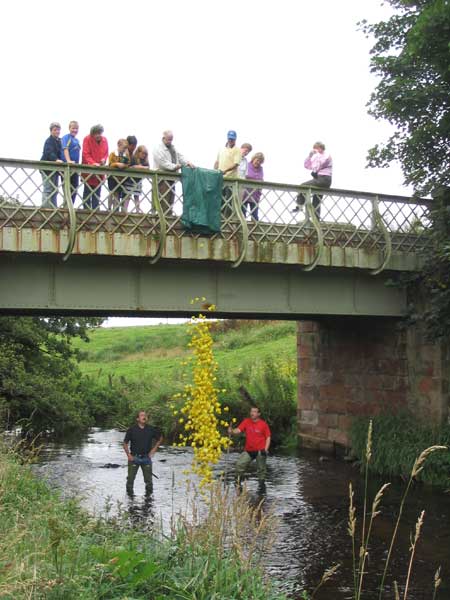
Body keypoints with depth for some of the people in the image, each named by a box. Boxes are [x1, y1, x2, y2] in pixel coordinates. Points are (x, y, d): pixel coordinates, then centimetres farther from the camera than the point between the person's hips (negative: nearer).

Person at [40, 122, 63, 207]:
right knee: (48, 190, -9)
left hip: (55, 169, 9)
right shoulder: (49, 141, -11)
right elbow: (49, 152, -28)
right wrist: (56, 159, -43)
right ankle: (46, 207, -8)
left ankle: (54, 207, 17)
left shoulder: (59, 141, 16)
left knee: (55, 190, 11)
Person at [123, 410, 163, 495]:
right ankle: (129, 494, 16)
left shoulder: (151, 429, -1)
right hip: (134, 458, -1)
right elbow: (125, 443, 1)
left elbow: (160, 438, 15)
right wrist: (128, 455, -7)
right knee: (130, 478, 1)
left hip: (146, 457, 1)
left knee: (148, 479, 4)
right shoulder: (131, 430, -6)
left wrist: (154, 449, 7)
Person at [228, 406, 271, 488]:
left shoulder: (263, 424, -5)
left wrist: (265, 450, -11)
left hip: (260, 451, -3)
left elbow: (268, 437, -1)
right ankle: (238, 483, 4)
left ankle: (262, 483, 18)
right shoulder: (246, 422, 3)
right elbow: (238, 430, -5)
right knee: (239, 464, -9)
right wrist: (231, 431, -28)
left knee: (261, 469, 4)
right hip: (248, 451, 3)